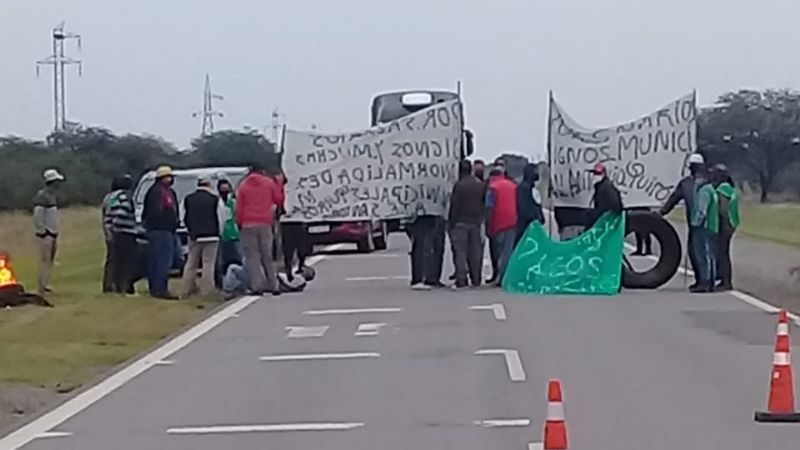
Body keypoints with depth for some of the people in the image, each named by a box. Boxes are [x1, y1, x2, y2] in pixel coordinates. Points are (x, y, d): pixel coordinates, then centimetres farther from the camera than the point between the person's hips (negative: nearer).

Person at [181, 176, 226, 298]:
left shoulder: (188, 199, 3)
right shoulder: (216, 200, -7)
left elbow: (185, 219, 9)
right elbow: (221, 219, -1)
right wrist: (218, 232, 15)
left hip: (194, 236, 3)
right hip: (211, 237, -3)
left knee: (191, 264, 11)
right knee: (208, 264, -3)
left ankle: (187, 290, 11)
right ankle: (206, 291, -5)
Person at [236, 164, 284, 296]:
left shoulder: (243, 186, 4)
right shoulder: (269, 183, 4)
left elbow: (239, 207, 0)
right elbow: (279, 199, 10)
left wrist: (239, 223, 10)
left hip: (248, 225, -1)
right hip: (265, 223, 1)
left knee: (252, 256, -1)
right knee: (267, 256, 8)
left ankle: (257, 286, -10)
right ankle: (273, 285, 8)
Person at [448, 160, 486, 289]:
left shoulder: (459, 185, -12)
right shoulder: (480, 185, 8)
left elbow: (454, 206, -11)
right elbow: (484, 205, 13)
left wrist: (451, 223, -6)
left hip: (461, 222, -5)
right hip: (476, 222, 6)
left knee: (460, 251, -4)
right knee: (475, 251, 10)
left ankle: (461, 280, -11)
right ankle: (476, 279, 12)